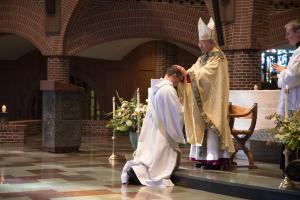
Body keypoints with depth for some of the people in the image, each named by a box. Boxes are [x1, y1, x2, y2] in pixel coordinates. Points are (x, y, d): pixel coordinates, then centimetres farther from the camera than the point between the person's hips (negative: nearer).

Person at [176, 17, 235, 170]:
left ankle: (215, 158, -6)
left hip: (213, 101, -8)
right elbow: (193, 72, 8)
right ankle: (204, 157, 8)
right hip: (202, 100, 8)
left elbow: (205, 74, -21)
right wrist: (182, 73, -10)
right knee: (202, 127, 5)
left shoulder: (218, 58, -10)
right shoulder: (203, 58, 16)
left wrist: (187, 74, -23)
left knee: (211, 127, -9)